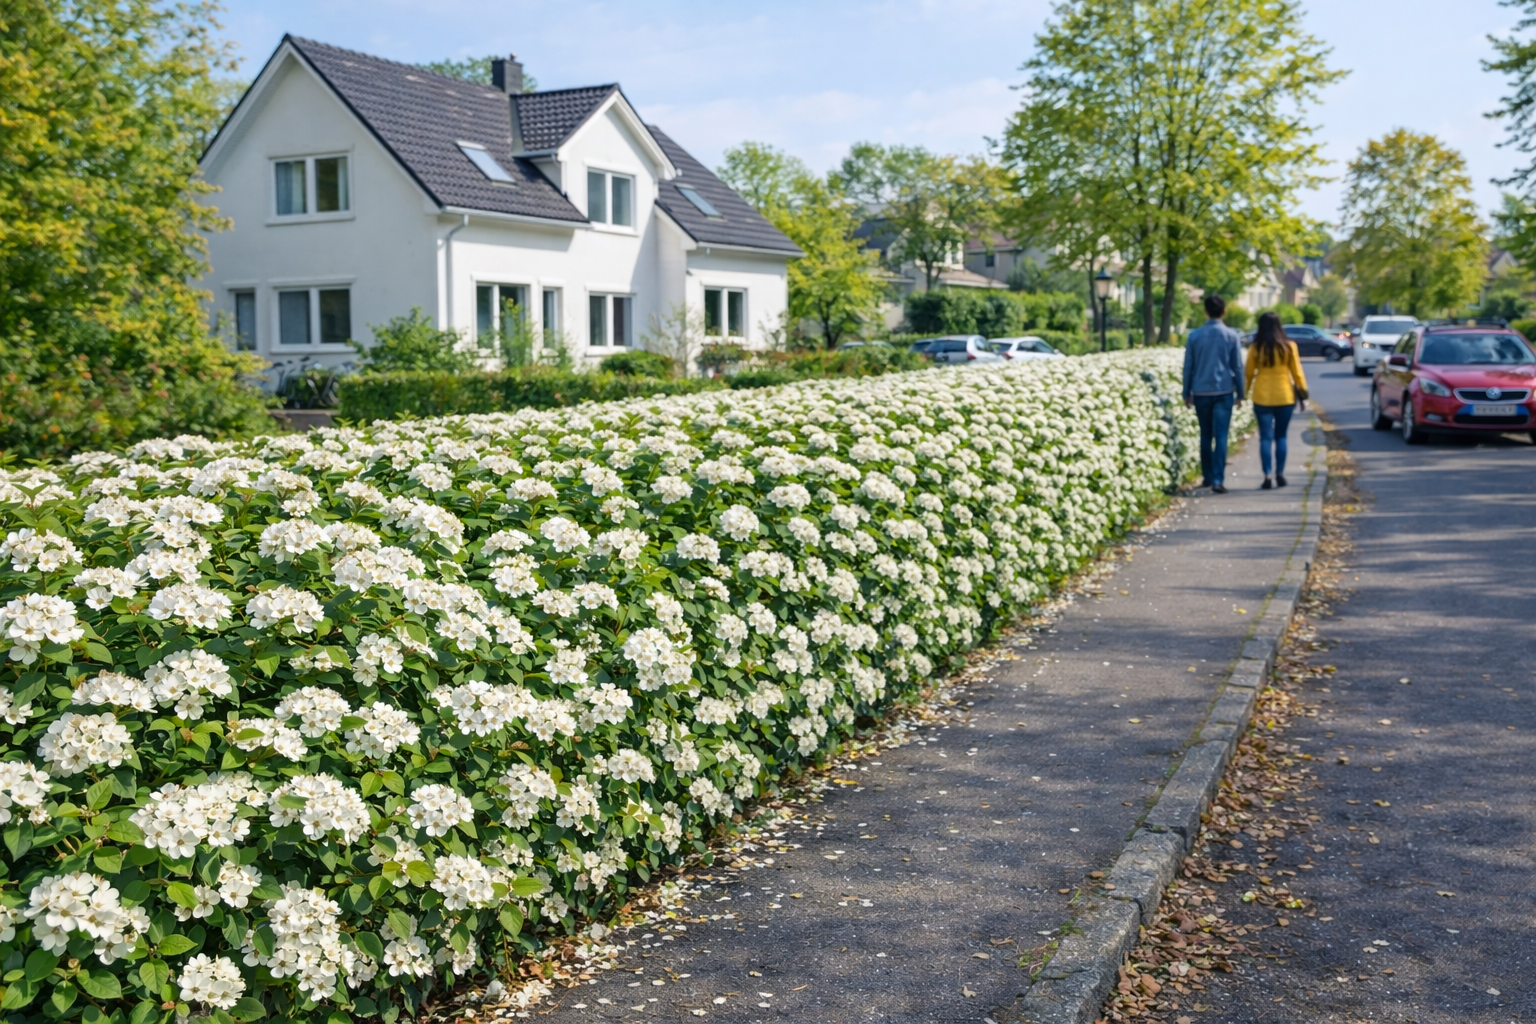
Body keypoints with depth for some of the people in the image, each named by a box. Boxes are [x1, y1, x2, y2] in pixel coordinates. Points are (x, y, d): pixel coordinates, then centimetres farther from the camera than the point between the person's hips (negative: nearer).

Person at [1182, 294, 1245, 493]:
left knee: (1205, 435, 14)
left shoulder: (1195, 335, -1)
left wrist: (1187, 393, 10)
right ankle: (1218, 479, -12)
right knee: (1221, 436, -4)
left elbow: (1188, 367, 2)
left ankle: (1207, 476, 19)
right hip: (1224, 392, -1)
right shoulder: (1231, 336, -3)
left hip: (1201, 393, 2)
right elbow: (1237, 367, 1)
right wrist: (1240, 393, 10)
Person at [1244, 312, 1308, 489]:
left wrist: (1244, 392, 14)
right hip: (1285, 397, 1)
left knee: (1265, 438, 1)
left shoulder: (1255, 348, -4)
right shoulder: (1289, 346, -2)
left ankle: (1267, 476, -7)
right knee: (1281, 437, 13)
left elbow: (1248, 373, 1)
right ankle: (1280, 474, 12)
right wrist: (1303, 395, 7)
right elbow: (1297, 372, 0)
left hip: (1262, 398, -1)